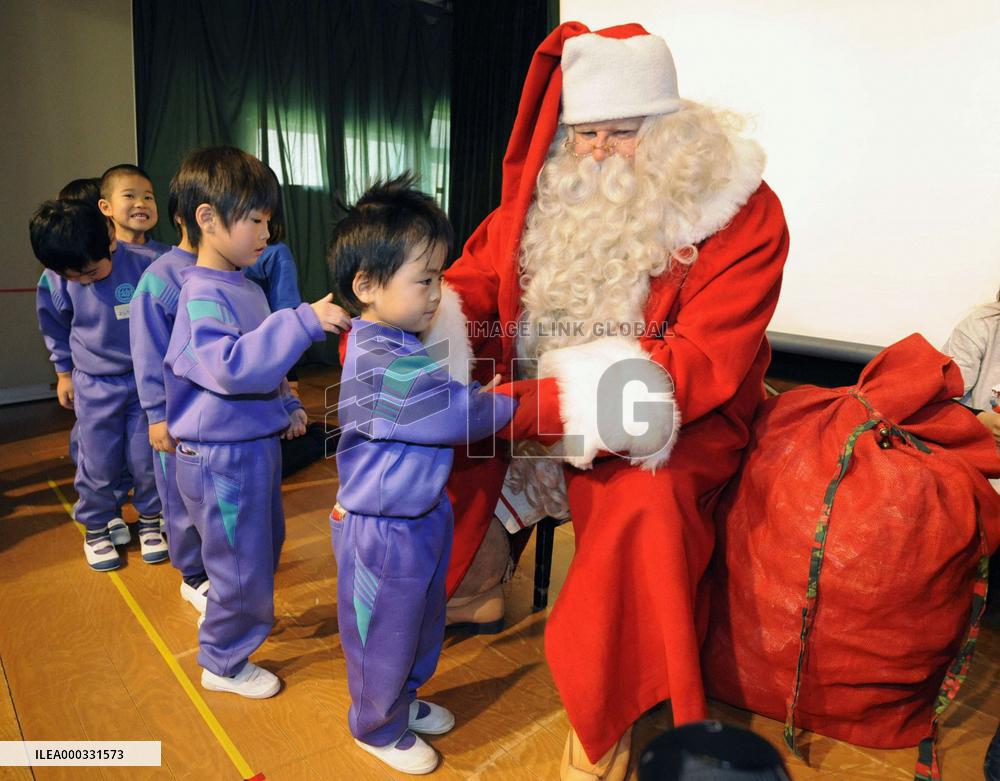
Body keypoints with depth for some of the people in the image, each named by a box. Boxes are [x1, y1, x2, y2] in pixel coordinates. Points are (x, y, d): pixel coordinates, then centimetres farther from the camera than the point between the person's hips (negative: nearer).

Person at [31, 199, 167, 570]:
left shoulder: (143, 267, -19)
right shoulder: (55, 281, -12)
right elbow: (55, 328, 8)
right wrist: (64, 373, 15)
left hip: (145, 381, -1)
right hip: (95, 387, 1)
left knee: (147, 459, 8)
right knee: (98, 464, 9)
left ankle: (150, 521, 29)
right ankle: (96, 528, 31)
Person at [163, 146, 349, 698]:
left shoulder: (245, 287, 9)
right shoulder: (202, 295, -23)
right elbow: (233, 365, -39)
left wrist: (286, 405, 14)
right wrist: (304, 321, -41)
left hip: (256, 443, 10)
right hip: (222, 454, -10)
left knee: (265, 545, 27)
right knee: (241, 563, 6)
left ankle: (247, 615, 53)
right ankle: (223, 663, 30)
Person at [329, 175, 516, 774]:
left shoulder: (400, 344, 2)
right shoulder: (381, 365, -31)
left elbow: (452, 395, 15)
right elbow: (462, 414, -27)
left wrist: (481, 394, -3)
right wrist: (511, 402, -12)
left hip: (421, 517, 10)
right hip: (384, 529, -10)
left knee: (424, 620, 28)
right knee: (384, 635, 15)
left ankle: (405, 698, 53)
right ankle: (378, 727, 41)